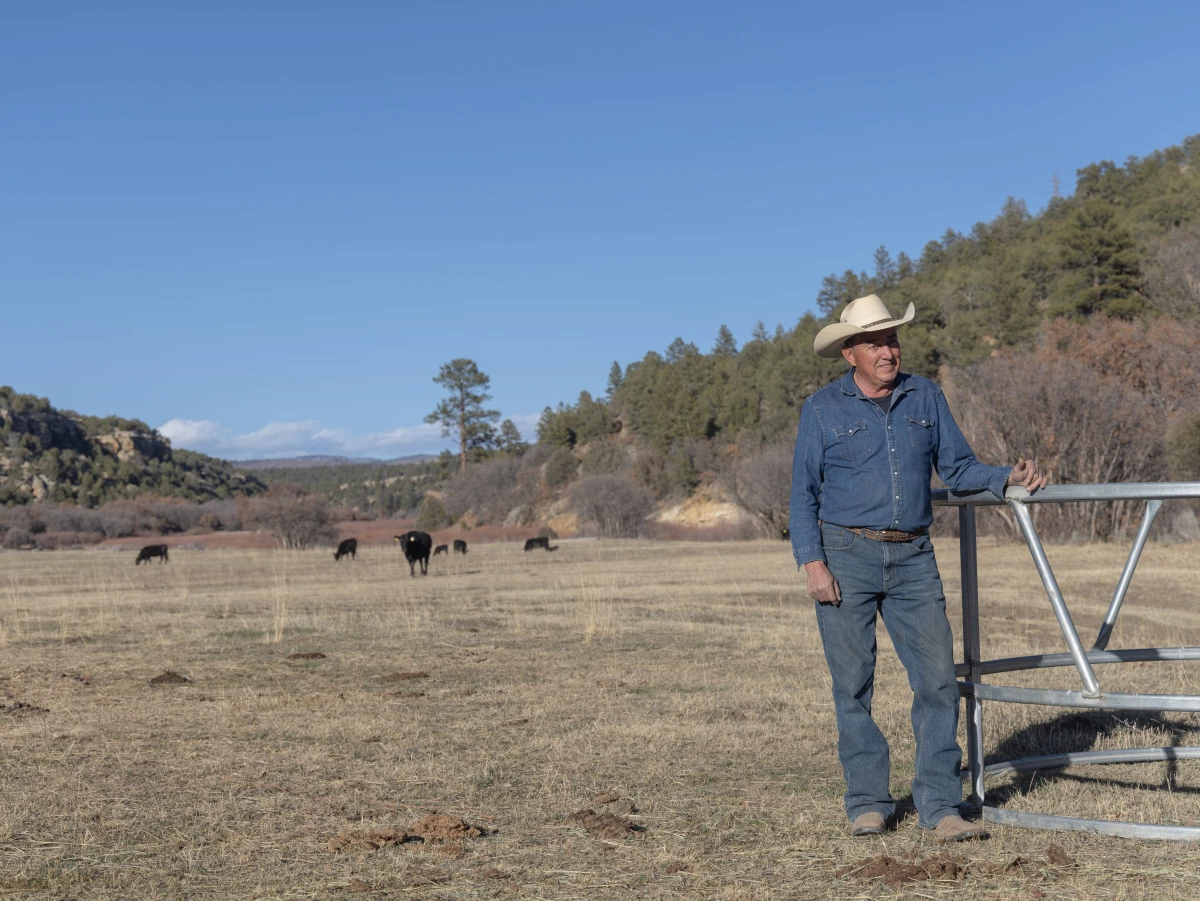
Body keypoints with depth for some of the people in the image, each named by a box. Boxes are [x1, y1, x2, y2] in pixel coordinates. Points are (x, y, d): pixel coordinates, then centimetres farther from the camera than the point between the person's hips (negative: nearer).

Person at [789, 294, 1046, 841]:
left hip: (913, 559, 3)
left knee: (938, 678, -4)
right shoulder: (822, 410, 1)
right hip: (846, 557, -2)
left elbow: (958, 468, 9)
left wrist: (1008, 478, -9)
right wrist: (813, 563, -9)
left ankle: (939, 806, 2)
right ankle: (868, 803, 12)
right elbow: (804, 494, 1)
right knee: (853, 685, 1)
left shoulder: (925, 397, 9)